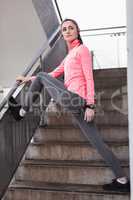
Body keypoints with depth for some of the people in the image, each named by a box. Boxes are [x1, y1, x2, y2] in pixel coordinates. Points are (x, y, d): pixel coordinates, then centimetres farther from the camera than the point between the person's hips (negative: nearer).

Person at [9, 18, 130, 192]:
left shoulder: (82, 49, 3)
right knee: (97, 143, 5)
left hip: (74, 99, -8)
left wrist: (90, 105, -14)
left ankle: (23, 111, 17)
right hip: (75, 104, 9)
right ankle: (122, 180, 6)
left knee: (41, 76, 9)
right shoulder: (69, 55, 28)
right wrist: (29, 79, 30)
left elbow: (89, 78, -6)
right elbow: (54, 74, 32)